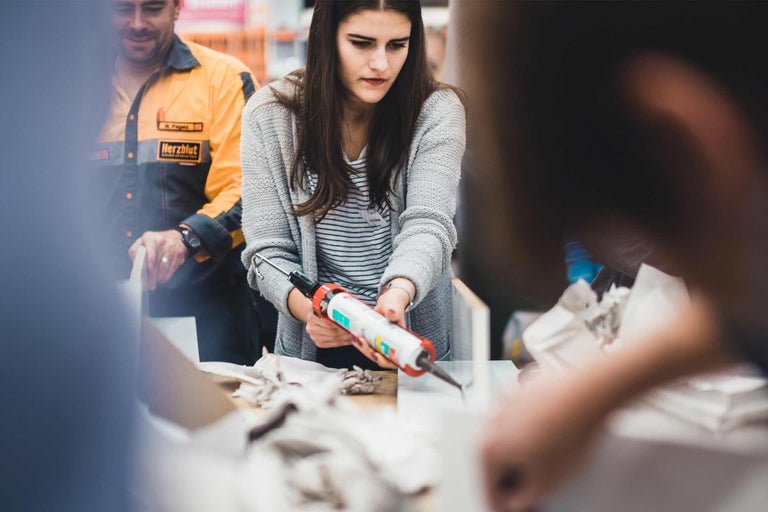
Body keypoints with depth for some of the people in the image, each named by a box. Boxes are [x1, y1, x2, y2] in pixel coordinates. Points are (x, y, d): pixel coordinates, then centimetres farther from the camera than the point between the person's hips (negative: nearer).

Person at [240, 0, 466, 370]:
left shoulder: (437, 111, -3)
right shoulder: (269, 115, -1)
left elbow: (427, 227, -15)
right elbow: (268, 251, -3)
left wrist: (397, 295, -38)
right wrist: (308, 308, -26)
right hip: (312, 347, 1)